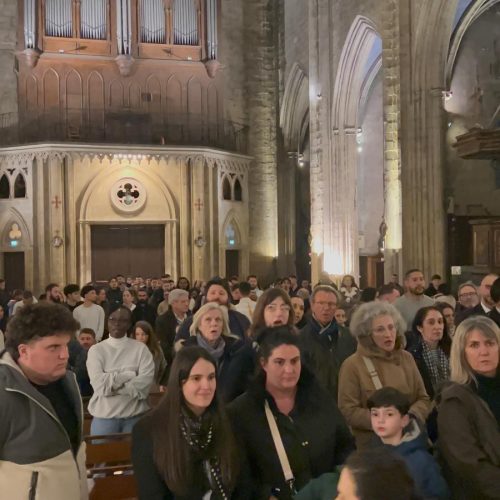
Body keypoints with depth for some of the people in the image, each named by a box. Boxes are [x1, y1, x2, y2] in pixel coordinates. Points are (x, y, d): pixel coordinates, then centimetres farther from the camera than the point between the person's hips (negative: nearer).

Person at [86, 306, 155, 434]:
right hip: (104, 416, 0)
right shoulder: (96, 350, 0)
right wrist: (129, 375, -10)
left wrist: (111, 385, -11)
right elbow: (99, 384, -12)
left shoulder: (141, 348, 1)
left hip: (135, 415, 0)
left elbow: (144, 383, -11)